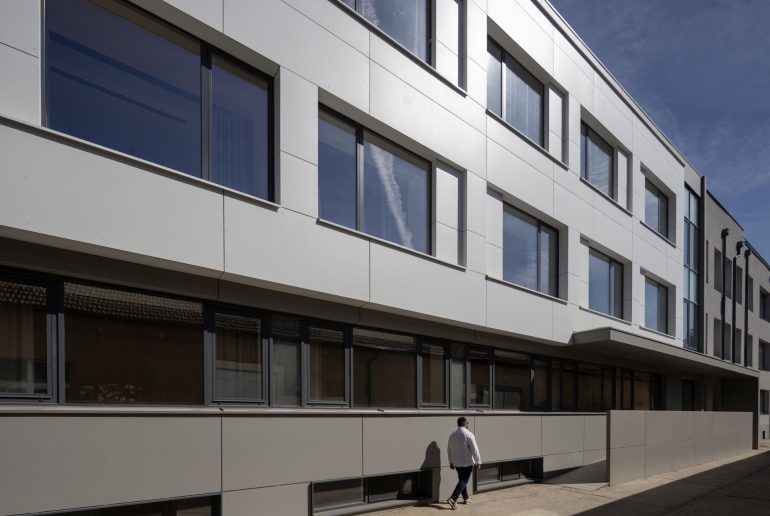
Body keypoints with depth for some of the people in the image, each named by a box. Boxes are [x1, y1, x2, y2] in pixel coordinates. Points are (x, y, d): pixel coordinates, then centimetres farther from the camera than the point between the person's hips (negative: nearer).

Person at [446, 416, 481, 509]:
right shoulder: (468, 434, -17)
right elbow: (474, 449, -16)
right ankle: (453, 499, -15)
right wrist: (478, 461, -6)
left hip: (457, 463, 6)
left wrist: (451, 462, 21)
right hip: (467, 462, -6)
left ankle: (466, 498, 30)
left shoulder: (452, 435, 3)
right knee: (463, 481, -2)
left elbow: (449, 450, 11)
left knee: (462, 480, 20)